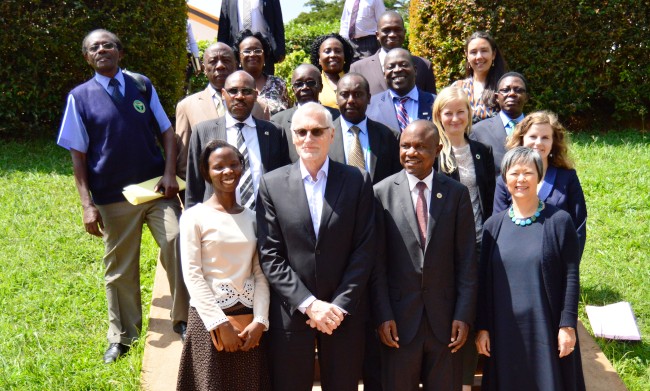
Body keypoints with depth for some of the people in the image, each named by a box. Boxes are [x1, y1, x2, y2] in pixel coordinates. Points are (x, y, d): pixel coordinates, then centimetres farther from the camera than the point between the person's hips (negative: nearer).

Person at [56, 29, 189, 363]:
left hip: (157, 188, 1)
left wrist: (169, 173, -7)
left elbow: (166, 132, 7)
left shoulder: (142, 85, 5)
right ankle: (121, 336, 29)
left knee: (178, 245, -11)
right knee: (119, 268, 10)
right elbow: (78, 155, -1)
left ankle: (183, 319, 9)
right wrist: (87, 204, -7)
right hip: (113, 198, -1)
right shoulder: (80, 97, 0)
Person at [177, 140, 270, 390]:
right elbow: (192, 274, -8)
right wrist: (220, 322, -12)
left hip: (250, 317, 4)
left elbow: (261, 273, 4)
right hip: (209, 317, -3)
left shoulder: (252, 217, 8)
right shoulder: (194, 216, -4)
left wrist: (260, 320, -7)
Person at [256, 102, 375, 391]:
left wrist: (340, 305, -9)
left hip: (344, 312, 0)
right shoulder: (272, 184, 0)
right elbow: (270, 256, -4)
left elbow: (364, 249, -3)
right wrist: (308, 304, -11)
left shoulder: (357, 181, 0)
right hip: (291, 312, 0)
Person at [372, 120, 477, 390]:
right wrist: (382, 315, -7)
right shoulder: (382, 193, -1)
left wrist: (464, 315, -4)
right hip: (399, 319, -1)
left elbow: (466, 260, 1)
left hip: (445, 318, 1)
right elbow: (377, 262, -2)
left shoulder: (457, 193, 3)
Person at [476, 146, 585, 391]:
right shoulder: (493, 225, 4)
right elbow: (484, 279, 5)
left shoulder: (559, 221, -4)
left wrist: (568, 325, -9)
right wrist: (482, 327, 2)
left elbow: (571, 276, -5)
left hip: (547, 328, -2)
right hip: (504, 330, 3)